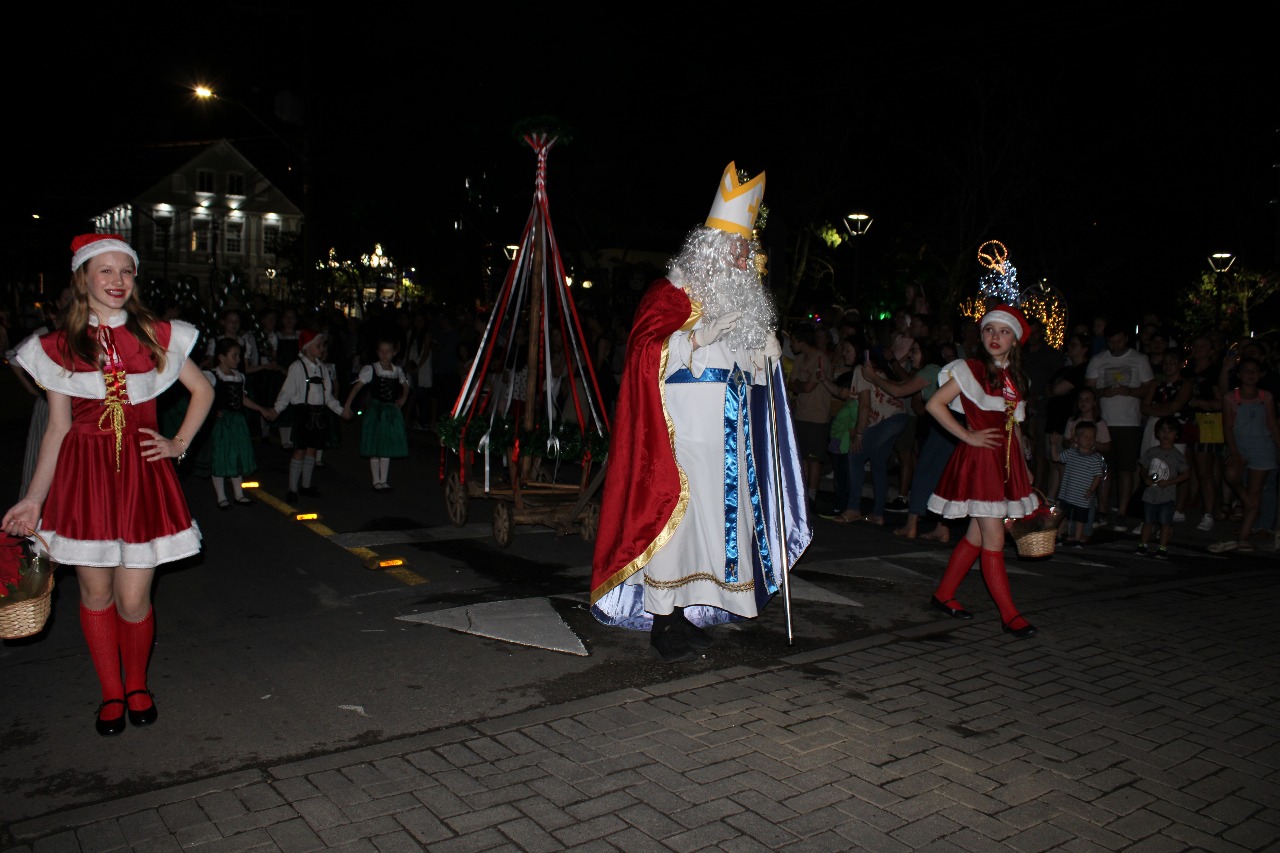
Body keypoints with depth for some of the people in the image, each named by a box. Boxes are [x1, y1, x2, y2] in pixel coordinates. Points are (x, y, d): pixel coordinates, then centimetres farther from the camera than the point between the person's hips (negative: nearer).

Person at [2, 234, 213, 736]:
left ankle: (137, 685, 25)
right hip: (83, 475, 1)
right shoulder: (59, 347, 5)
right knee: (95, 593, 7)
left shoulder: (157, 336, 5)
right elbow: (57, 428, 6)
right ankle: (111, 693, 27)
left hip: (142, 474, 0)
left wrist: (179, 443, 5)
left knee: (133, 599, -1)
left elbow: (202, 391, 16)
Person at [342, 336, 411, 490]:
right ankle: (376, 480, 10)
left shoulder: (398, 370, 5)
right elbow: (356, 387, -13)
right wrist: (347, 406, -20)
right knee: (374, 446, 0)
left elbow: (405, 386, 22)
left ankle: (383, 480, 15)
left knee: (388, 446, 7)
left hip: (392, 411, 4)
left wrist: (403, 399, 5)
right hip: (375, 409, -3)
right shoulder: (370, 369, -8)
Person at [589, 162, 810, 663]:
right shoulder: (672, 295, -5)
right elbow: (647, 351, -18)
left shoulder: (741, 302, 19)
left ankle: (685, 616, 17)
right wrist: (701, 333, -23)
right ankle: (665, 624, -1)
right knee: (681, 514, -9)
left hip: (728, 435, 8)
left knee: (719, 515, 8)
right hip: (686, 432, -8)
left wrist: (766, 352, 9)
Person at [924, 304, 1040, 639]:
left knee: (977, 535, 10)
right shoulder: (971, 369, -7)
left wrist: (1024, 465, 16)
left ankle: (943, 595, 22)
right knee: (994, 539, -6)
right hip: (979, 458, -7)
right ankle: (1009, 615, 0)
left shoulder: (1015, 377, 14)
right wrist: (968, 436, -13)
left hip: (1006, 460, 7)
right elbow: (935, 404, -12)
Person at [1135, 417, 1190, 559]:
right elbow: (1142, 468, 13)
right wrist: (1146, 478, -7)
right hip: (1150, 494, 4)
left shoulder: (1177, 455, -6)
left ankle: (1163, 548, 8)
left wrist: (1168, 482, -15)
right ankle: (1144, 545, 20)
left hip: (1166, 495, -4)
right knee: (1148, 520, 12)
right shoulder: (1151, 452, 4)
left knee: (1165, 521, 0)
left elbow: (1186, 473, -7)